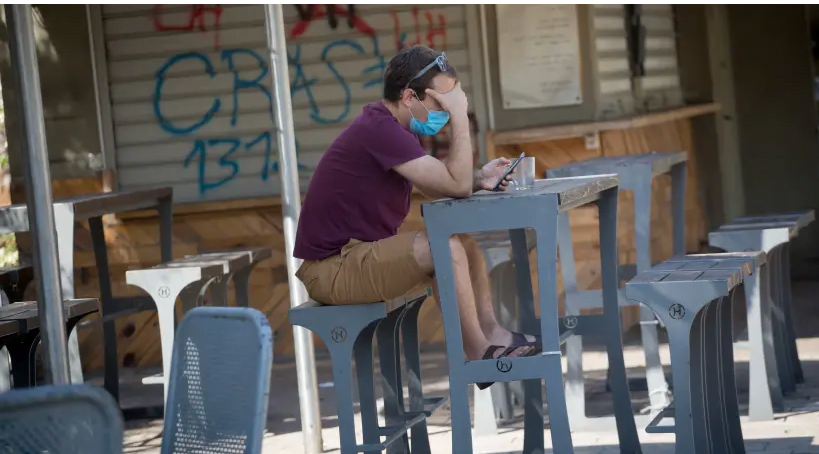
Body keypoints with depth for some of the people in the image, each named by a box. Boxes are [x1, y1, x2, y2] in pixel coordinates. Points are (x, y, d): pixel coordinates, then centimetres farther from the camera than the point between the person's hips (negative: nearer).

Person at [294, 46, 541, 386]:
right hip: (331, 268, -11)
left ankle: (490, 332, 12)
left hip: (361, 250, 11)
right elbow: (457, 186, -23)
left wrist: (479, 178, -2)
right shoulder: (380, 130, -23)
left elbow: (436, 186, 15)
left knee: (464, 239, 13)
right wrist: (460, 117, -18)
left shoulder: (393, 127, 9)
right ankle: (479, 354, -8)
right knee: (447, 250, -22)